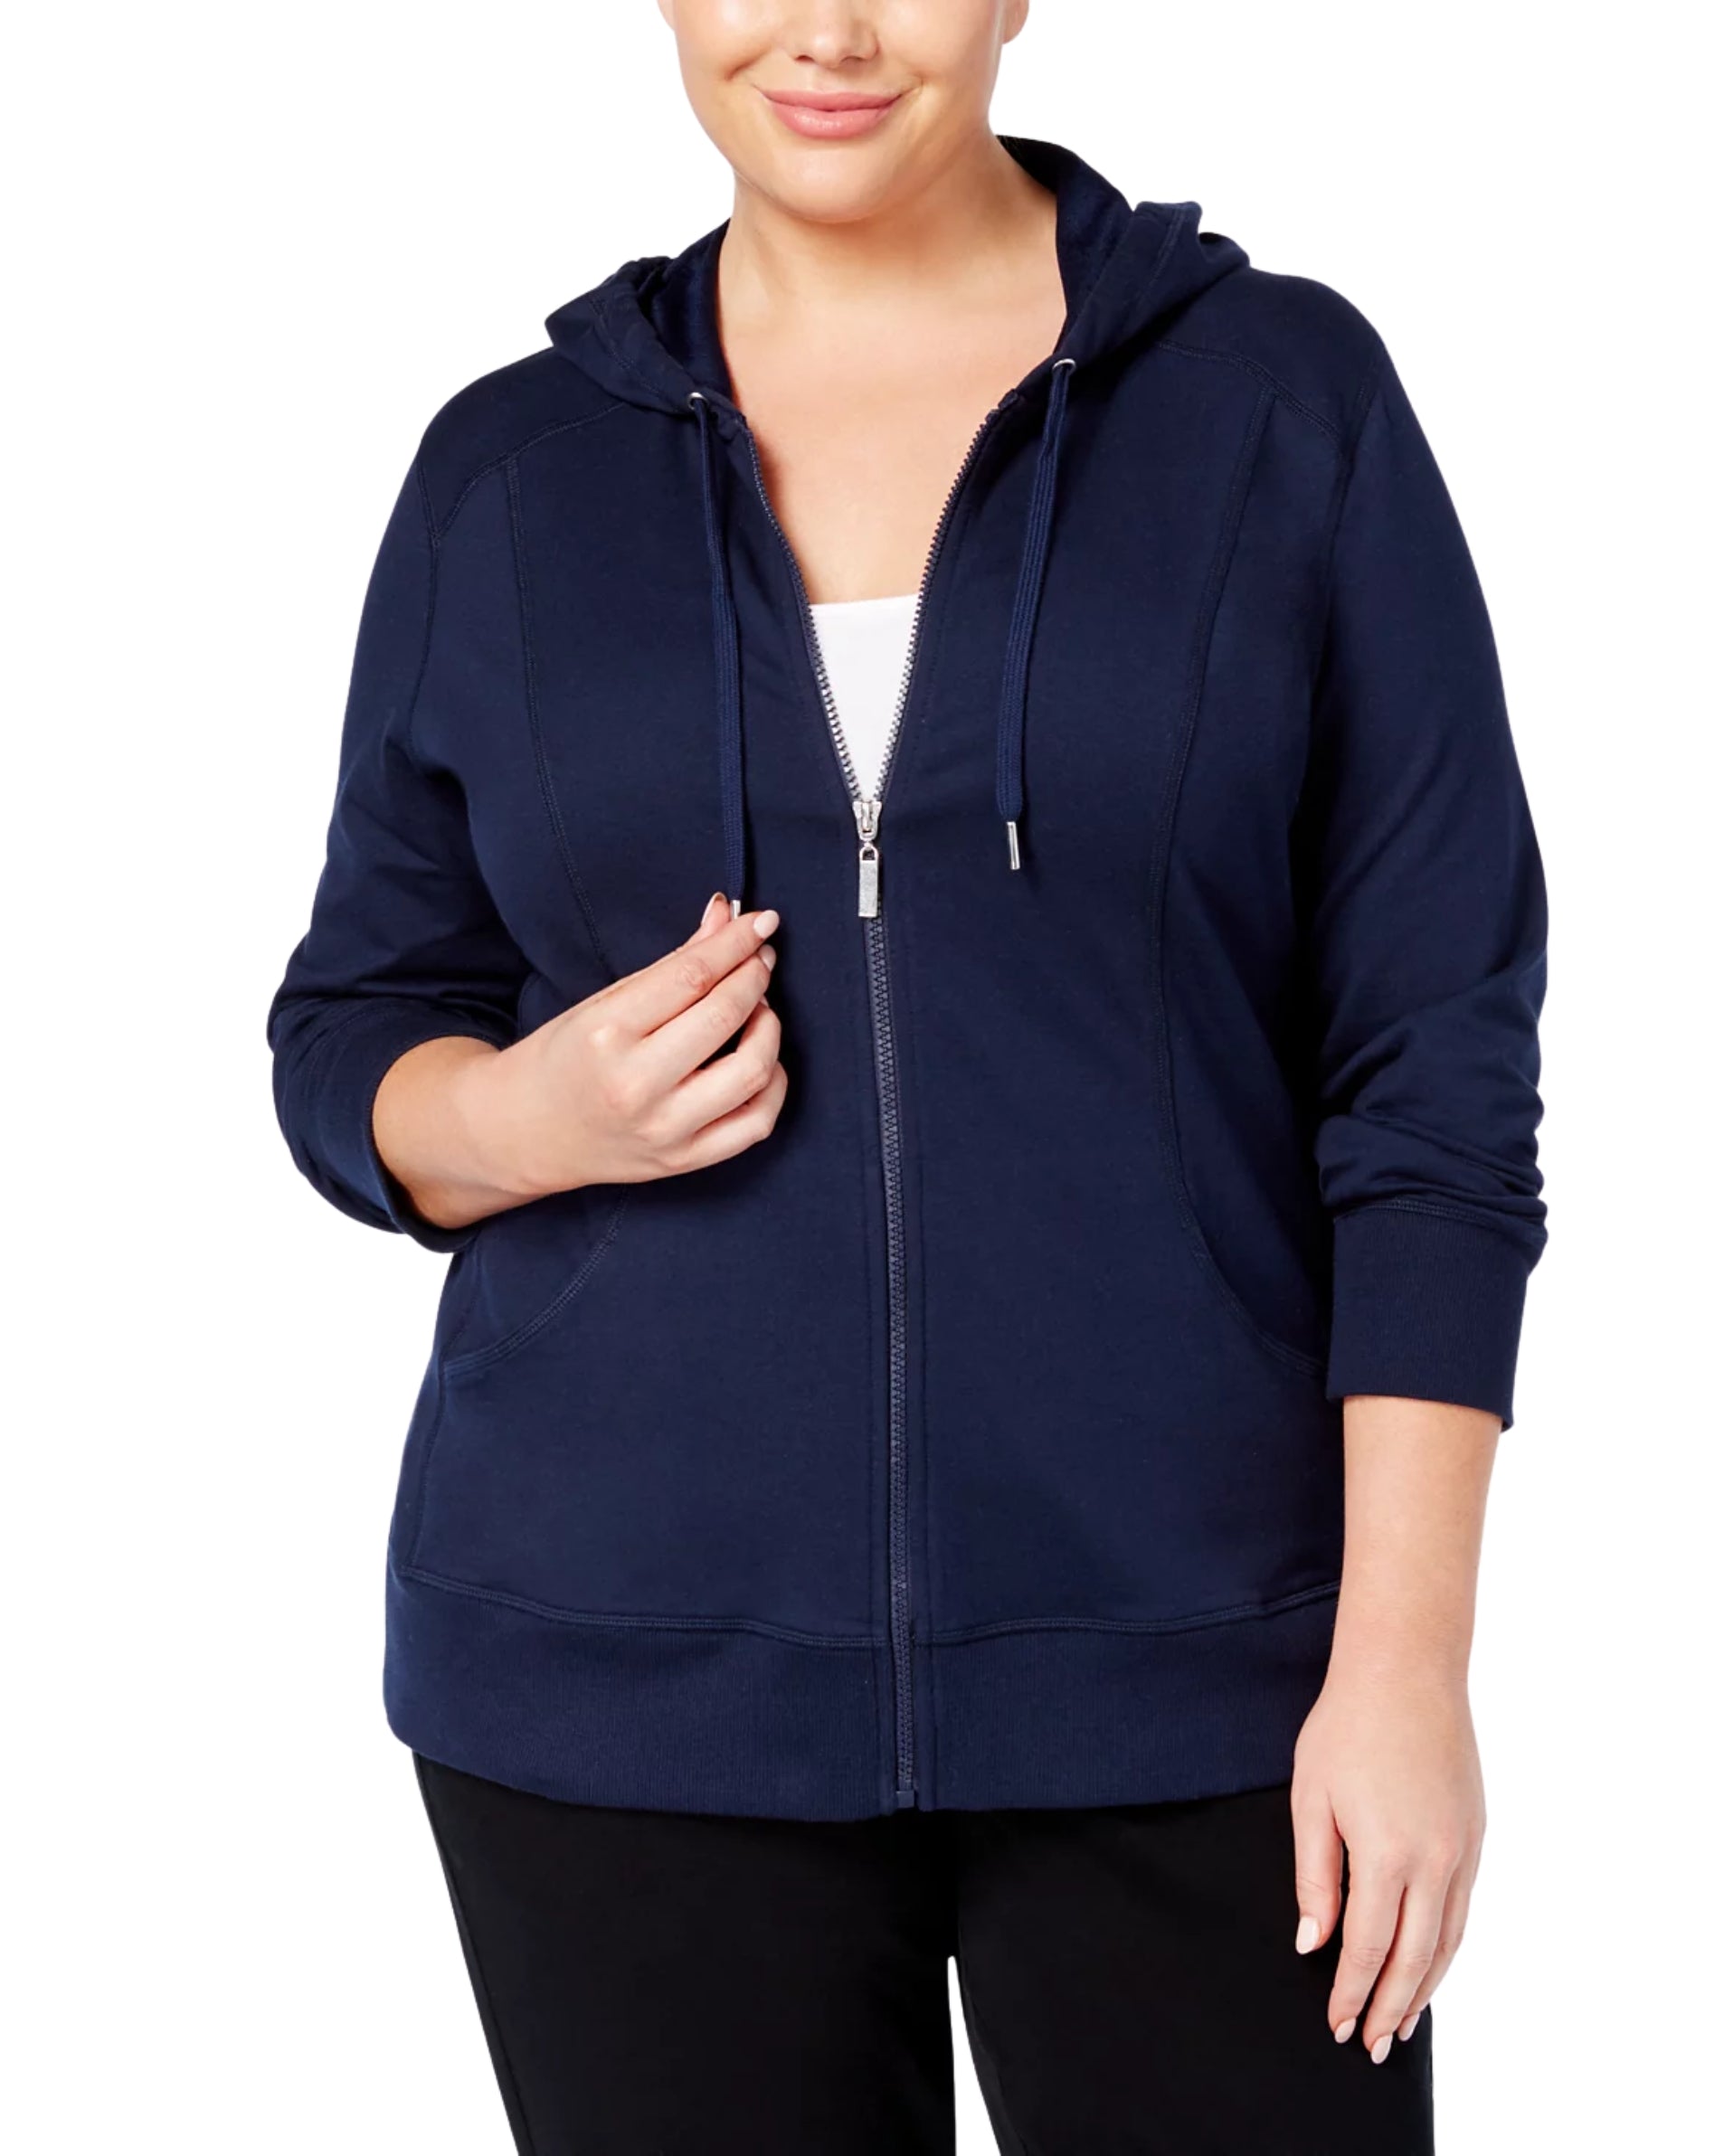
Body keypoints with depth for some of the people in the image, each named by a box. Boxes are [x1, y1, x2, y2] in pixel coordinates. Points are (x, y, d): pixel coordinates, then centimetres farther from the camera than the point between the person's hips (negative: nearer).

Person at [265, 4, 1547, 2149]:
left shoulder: (1285, 394, 0)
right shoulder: (510, 470, 6)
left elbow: (1438, 1068, -3)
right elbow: (353, 1036, 12)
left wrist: (1406, 1652, -9)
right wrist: (523, 1116, -11)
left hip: (1190, 1672, -1)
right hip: (631, 1678, 2)